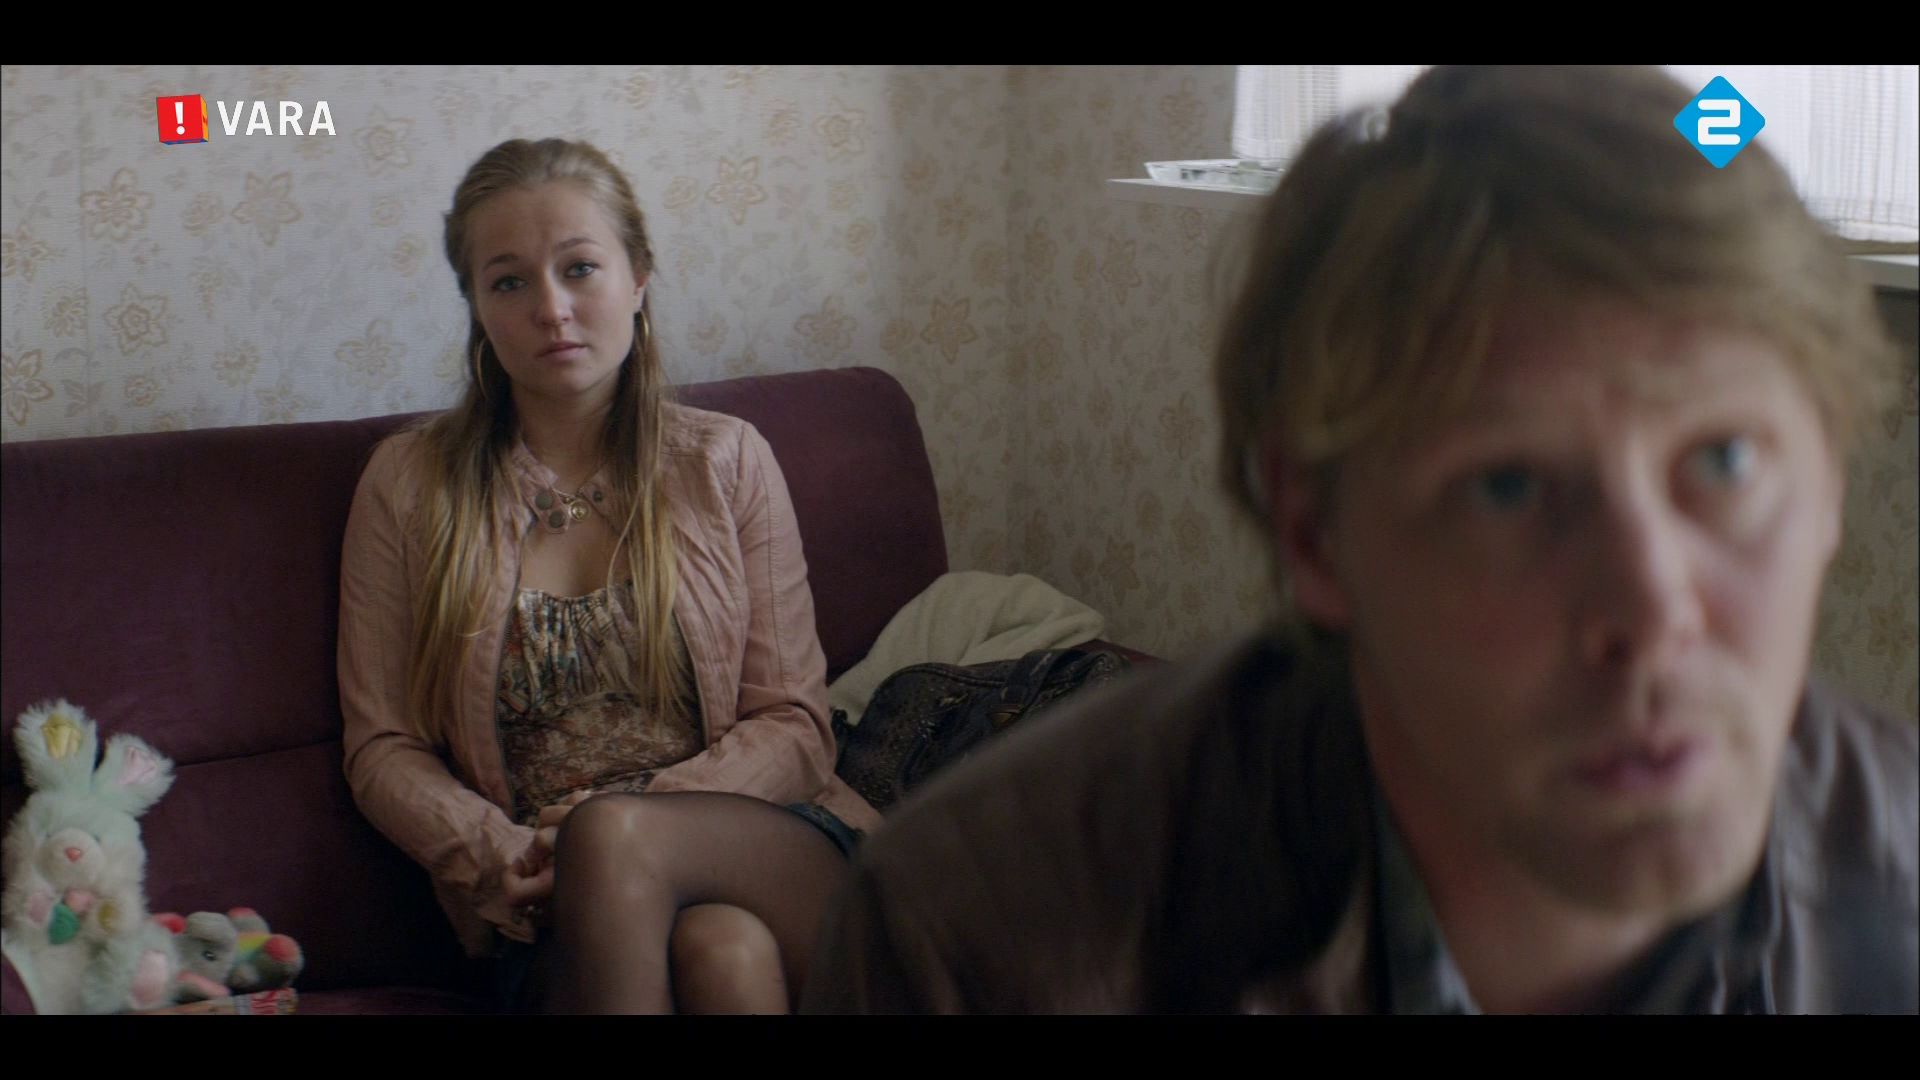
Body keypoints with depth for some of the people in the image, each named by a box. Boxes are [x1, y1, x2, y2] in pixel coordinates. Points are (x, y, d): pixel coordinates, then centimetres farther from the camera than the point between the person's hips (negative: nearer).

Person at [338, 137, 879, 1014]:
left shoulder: (727, 463, 9)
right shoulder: (409, 484, 9)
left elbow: (794, 727, 4)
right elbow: (382, 747, 7)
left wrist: (639, 817, -14)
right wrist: (494, 852, -14)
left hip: (763, 858, 1)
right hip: (559, 914, -1)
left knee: (611, 837, -35)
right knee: (720, 949, -36)